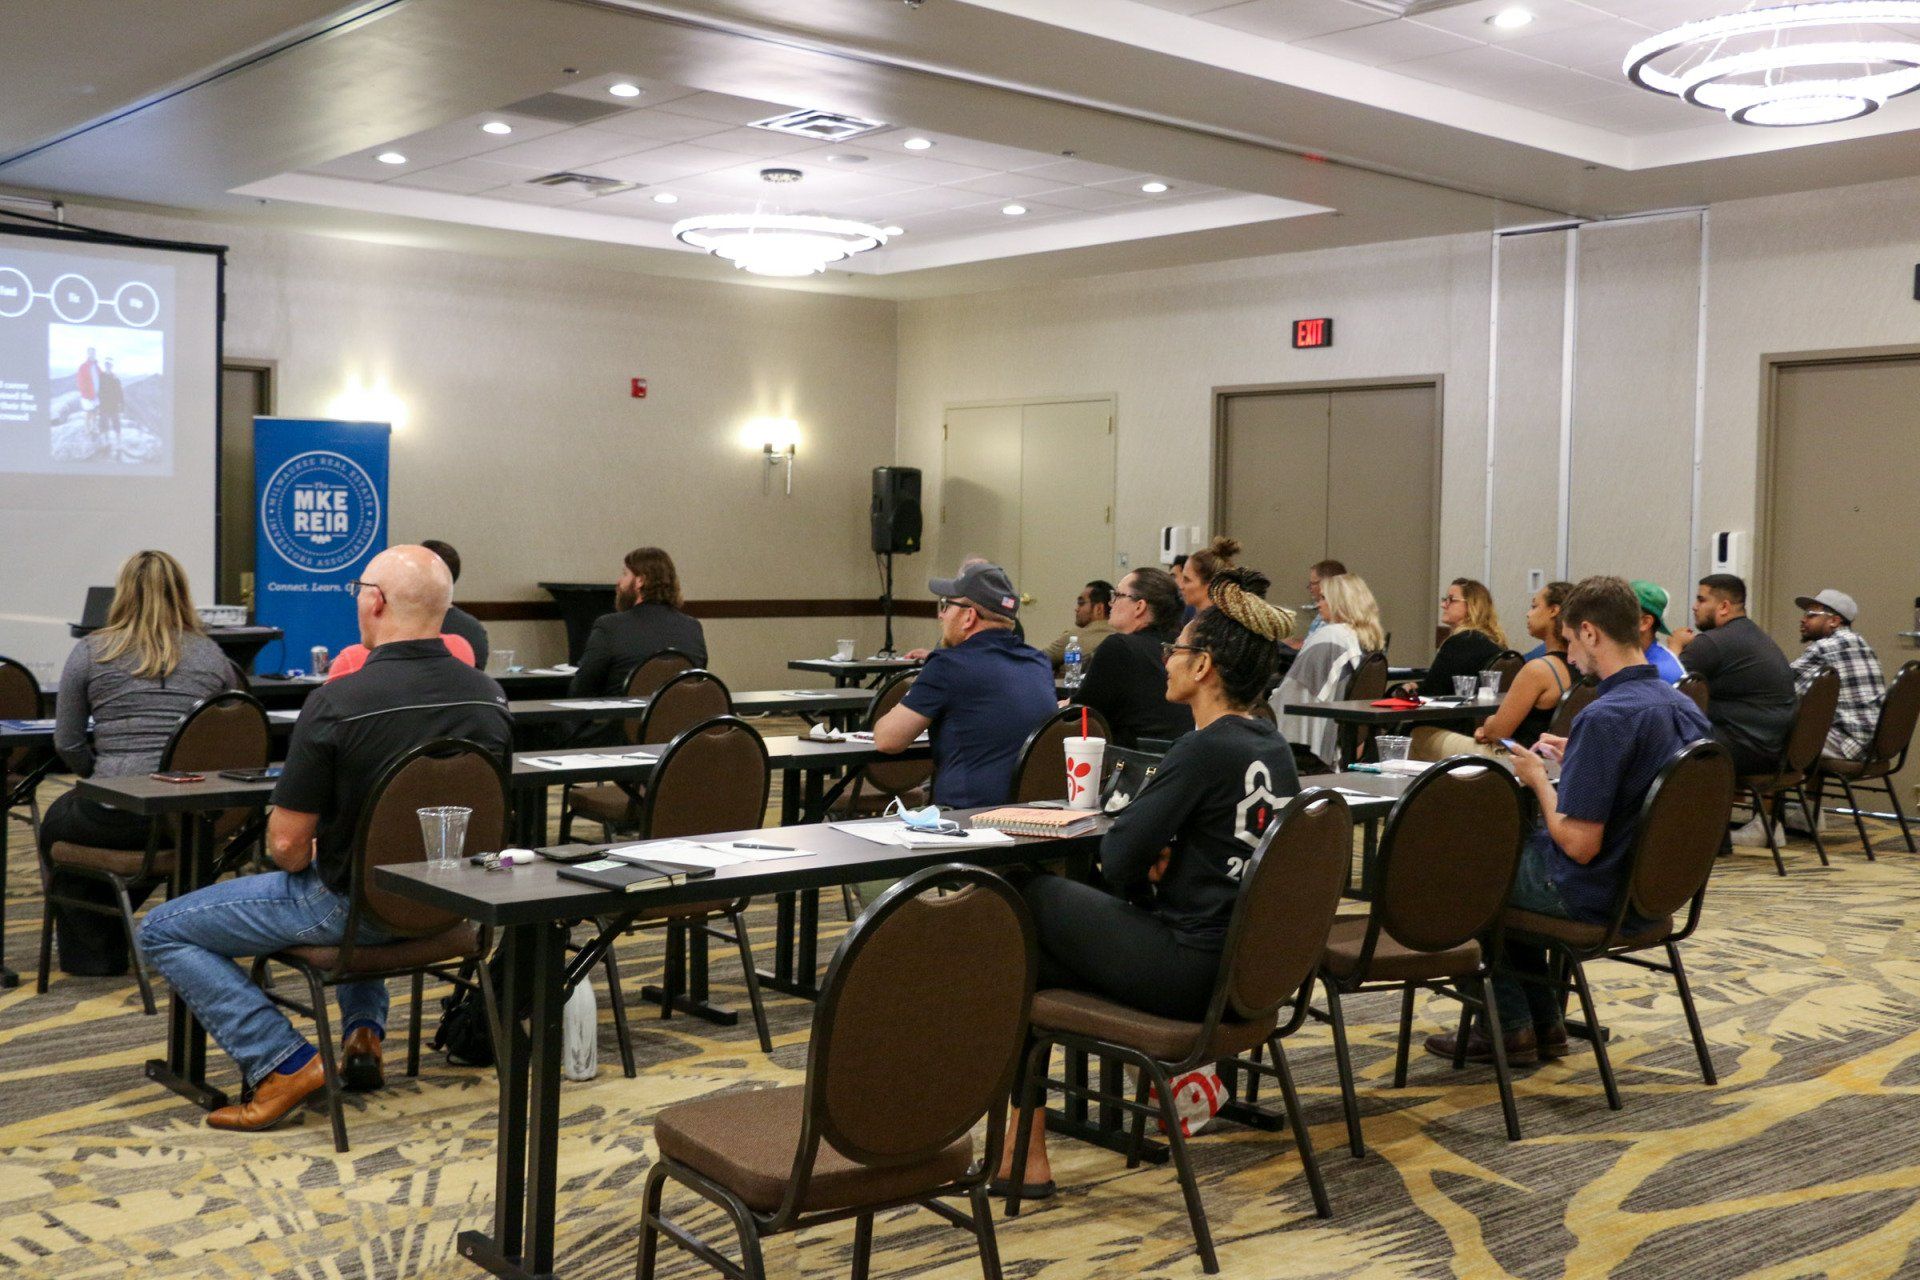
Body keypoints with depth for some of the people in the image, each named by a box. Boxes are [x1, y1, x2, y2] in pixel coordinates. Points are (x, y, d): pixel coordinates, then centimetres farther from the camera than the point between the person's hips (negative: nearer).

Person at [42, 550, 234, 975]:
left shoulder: (89, 653, 2)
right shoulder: (212, 656, 8)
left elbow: (67, 745, 4)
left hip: (119, 817, -3)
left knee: (56, 824, 31)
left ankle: (90, 951, 35)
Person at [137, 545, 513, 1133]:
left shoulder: (335, 704, -24)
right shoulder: (490, 698, -7)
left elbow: (287, 846, -18)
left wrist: (304, 859, 5)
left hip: (355, 907, -6)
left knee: (162, 931, 10)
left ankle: (285, 1062, 0)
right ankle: (365, 1031, 27)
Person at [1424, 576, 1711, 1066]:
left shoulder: (1603, 717, -28)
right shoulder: (1684, 707, 0)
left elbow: (1579, 844, -28)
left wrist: (1538, 779, -12)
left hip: (1593, 895, -8)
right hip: (1651, 888, 8)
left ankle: (1511, 1028, 19)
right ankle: (1543, 1022, 29)